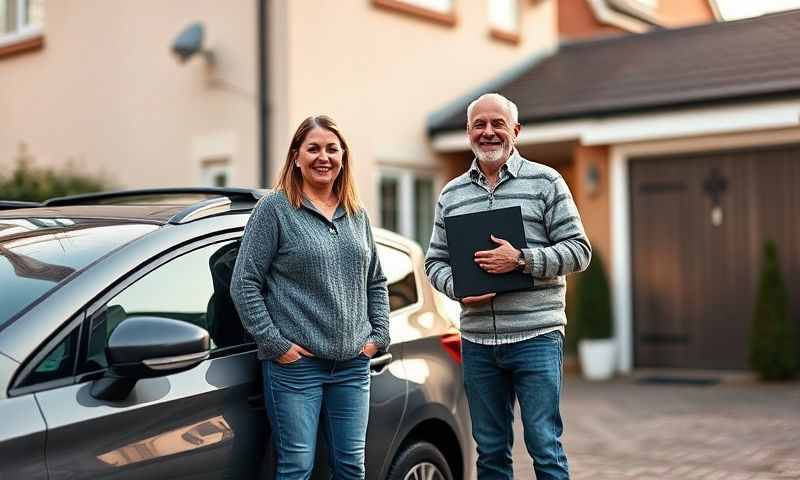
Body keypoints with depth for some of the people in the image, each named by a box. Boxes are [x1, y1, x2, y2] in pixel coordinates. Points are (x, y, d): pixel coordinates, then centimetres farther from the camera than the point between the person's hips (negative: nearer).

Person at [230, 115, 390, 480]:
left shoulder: (357, 215, 14)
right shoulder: (274, 209, -3)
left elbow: (376, 282, 22)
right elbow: (244, 285, -6)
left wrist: (379, 336, 10)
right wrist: (275, 343, -10)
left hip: (353, 364, 5)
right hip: (295, 364, -5)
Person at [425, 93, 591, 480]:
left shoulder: (545, 182, 1)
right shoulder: (451, 194, 12)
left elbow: (579, 251, -3)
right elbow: (435, 261, 14)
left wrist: (521, 259, -16)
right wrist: (459, 288, -6)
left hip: (535, 336, -3)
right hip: (477, 341, 4)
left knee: (545, 447, -2)